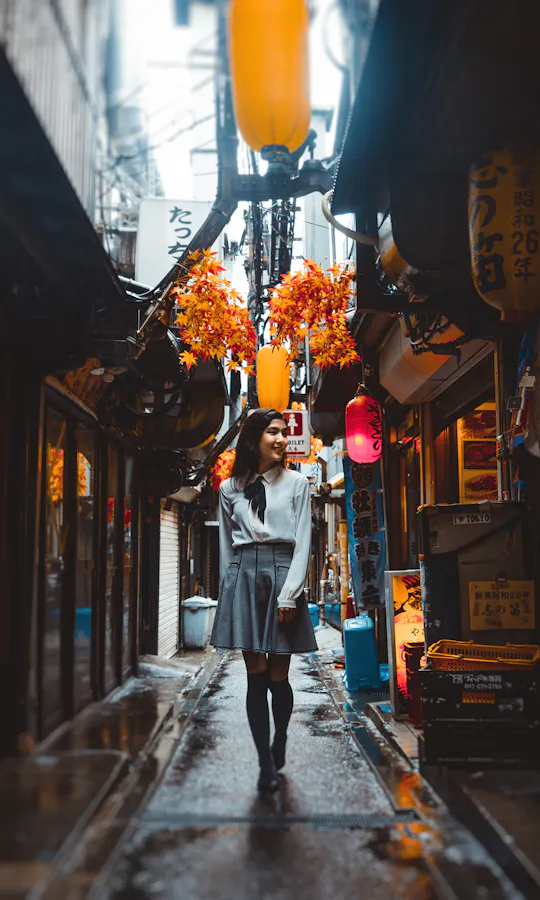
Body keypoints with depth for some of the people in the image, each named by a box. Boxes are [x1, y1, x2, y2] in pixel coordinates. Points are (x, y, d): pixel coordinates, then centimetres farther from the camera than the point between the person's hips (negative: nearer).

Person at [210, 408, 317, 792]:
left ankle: (280, 742, 31)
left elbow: (302, 543, -1)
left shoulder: (297, 483, 4)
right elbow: (226, 546, 14)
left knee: (278, 677, 3)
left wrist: (288, 594, -10)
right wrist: (229, 589, 11)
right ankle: (267, 765, 12)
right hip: (244, 576, 1)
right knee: (256, 676, 1)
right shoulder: (230, 489, 9)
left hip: (282, 574, -1)